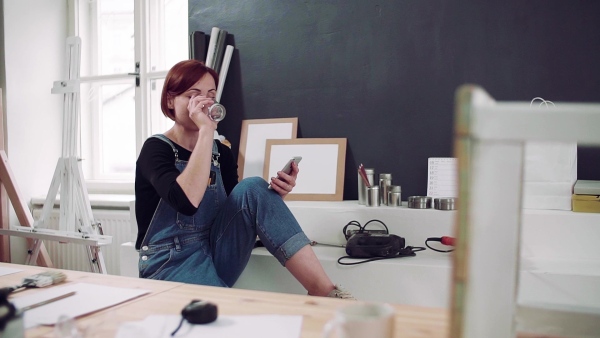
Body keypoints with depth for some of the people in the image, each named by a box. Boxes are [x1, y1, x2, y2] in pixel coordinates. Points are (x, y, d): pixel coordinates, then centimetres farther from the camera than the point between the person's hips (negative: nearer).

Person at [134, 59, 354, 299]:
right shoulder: (156, 149, -8)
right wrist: (206, 130, -27)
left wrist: (272, 197, -14)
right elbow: (187, 201, -29)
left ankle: (324, 290, -27)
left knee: (253, 188, -22)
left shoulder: (221, 153, 7)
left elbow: (243, 215, 5)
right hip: (171, 265, -5)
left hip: (216, 257, 5)